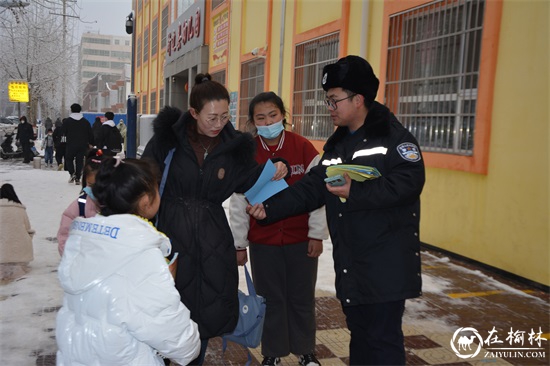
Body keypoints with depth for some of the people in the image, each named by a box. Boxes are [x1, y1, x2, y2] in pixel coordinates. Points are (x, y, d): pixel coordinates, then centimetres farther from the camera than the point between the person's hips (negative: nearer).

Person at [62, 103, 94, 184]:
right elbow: (90, 134, 5)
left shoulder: (67, 121, -2)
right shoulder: (85, 121, 5)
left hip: (71, 145, -2)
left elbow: (64, 133, 4)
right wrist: (91, 144, 12)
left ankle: (72, 173, -8)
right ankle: (77, 178, 2)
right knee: (79, 161, 6)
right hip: (83, 145, 2)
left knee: (69, 159, 14)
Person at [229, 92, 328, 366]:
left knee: (302, 298, 12)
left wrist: (317, 235, -5)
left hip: (301, 238, 0)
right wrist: (238, 243, 0)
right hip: (262, 241, 1)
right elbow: (238, 201, -1)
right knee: (270, 299, 12)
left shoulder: (304, 148, -8)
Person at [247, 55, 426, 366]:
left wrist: (355, 193, -24)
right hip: (349, 263, 8)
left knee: (383, 338, -1)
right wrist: (270, 208, -2)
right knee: (359, 332, 18)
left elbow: (409, 182, -23)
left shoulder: (393, 136, -10)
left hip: (386, 264, -7)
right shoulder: (337, 144, 15)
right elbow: (311, 189, 9)